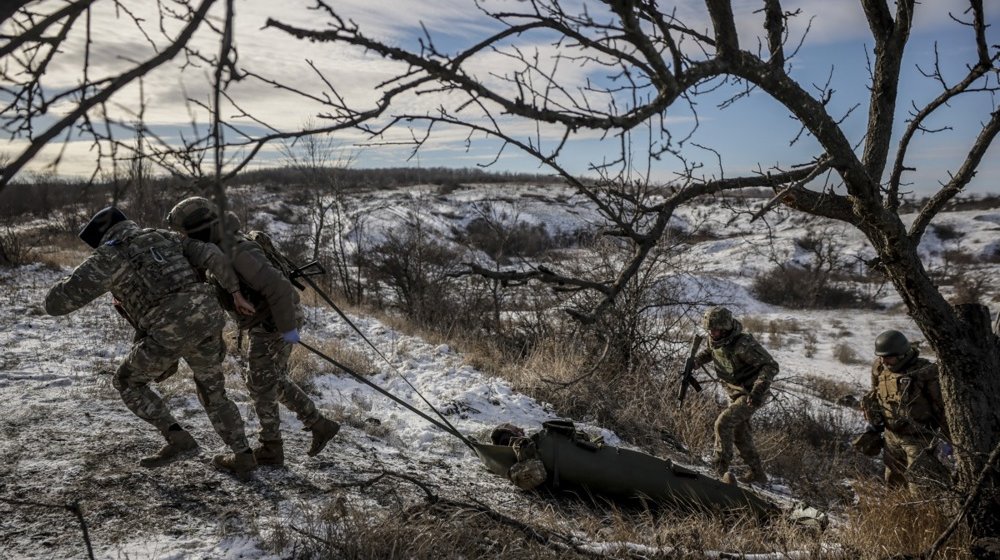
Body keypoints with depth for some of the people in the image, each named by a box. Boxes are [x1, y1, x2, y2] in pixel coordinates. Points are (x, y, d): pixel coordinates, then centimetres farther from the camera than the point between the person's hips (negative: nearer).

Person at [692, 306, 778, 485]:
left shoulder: (743, 344, -32)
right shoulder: (715, 340, -7)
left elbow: (771, 366, -30)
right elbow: (709, 351, 17)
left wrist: (758, 390, -42)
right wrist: (695, 361, -3)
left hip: (751, 395, -9)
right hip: (736, 394, 9)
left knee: (723, 423, -21)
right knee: (739, 433, 17)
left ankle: (721, 465, -5)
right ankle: (758, 474, 31)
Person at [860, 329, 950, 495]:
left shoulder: (925, 372, -20)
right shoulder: (880, 369, -3)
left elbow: (943, 405, -15)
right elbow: (874, 397, 13)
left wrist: (948, 438, -11)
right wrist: (875, 423, 14)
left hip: (919, 438, -6)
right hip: (892, 436, 6)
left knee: (921, 488, -4)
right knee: (893, 482, 19)